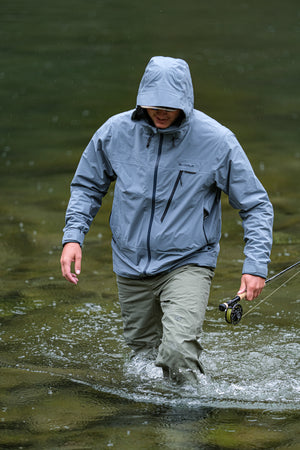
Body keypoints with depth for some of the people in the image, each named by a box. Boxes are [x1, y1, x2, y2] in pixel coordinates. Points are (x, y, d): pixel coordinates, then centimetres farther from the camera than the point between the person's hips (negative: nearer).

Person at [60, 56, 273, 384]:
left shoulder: (217, 141, -13)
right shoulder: (115, 132, -6)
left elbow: (256, 205, -4)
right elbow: (87, 185, 11)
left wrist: (256, 265, -14)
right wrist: (73, 236, -4)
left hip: (188, 263, -4)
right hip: (131, 268, 4)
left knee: (178, 350, -25)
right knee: (144, 356, 16)